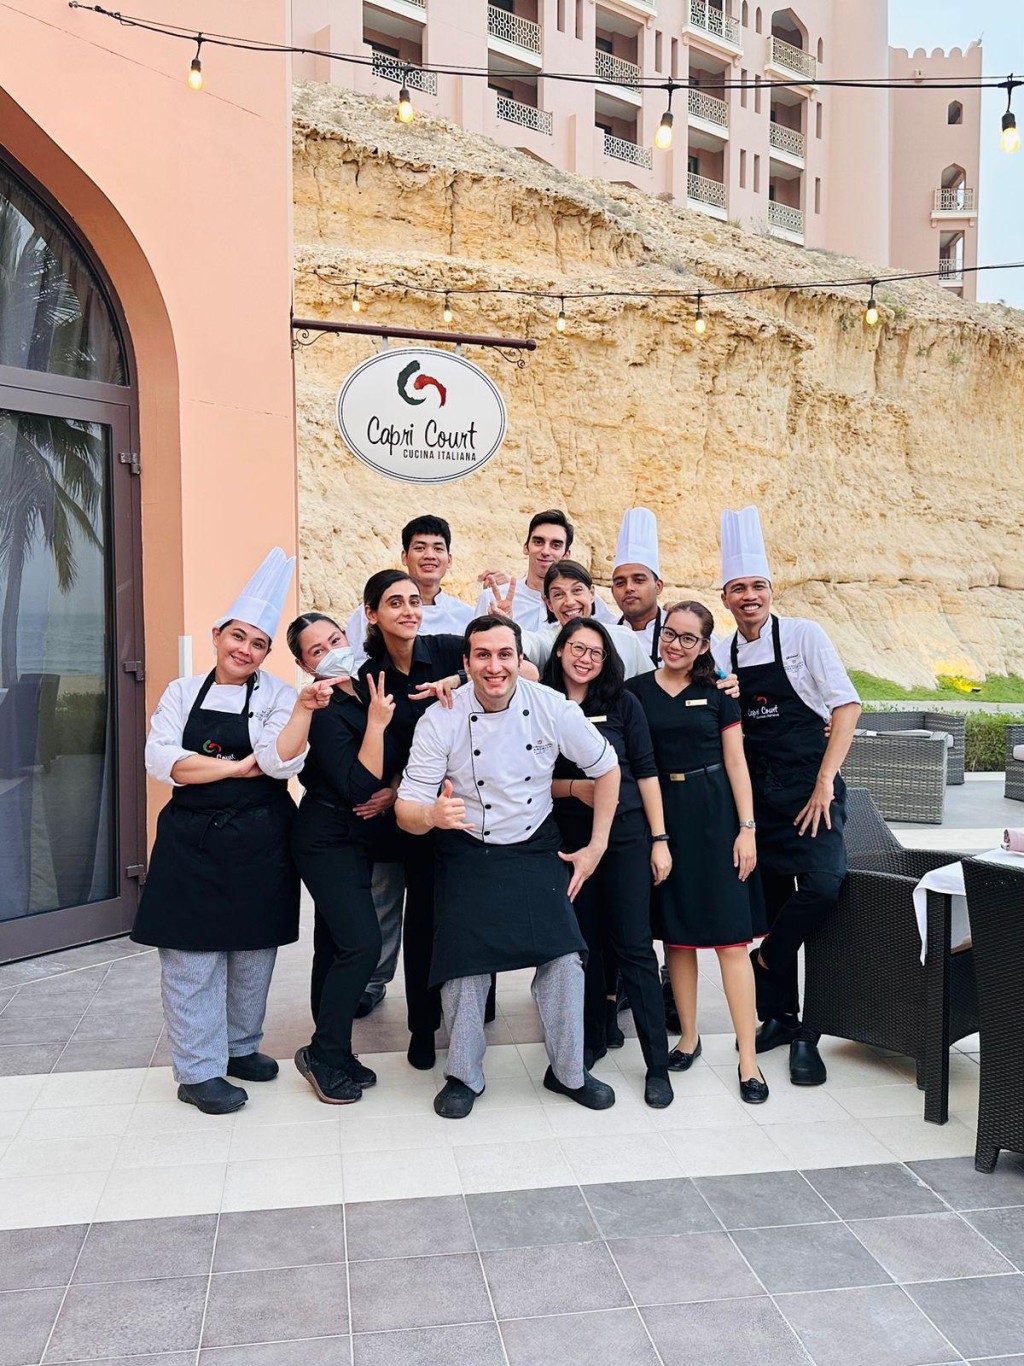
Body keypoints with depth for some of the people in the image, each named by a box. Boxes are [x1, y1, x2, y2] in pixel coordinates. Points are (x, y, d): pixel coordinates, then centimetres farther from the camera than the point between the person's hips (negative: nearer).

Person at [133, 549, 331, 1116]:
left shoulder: (277, 696, 0)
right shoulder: (183, 692, 4)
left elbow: (281, 761, -15)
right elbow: (162, 760, -7)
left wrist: (304, 707, -27)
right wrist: (237, 767, -11)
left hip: (259, 841, 0)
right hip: (192, 839, 0)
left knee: (254, 950, 11)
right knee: (193, 953, 2)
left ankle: (240, 1046, 31)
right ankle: (199, 1070, 14)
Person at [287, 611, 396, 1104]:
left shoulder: (360, 698, 7)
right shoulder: (325, 713, -18)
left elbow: (376, 777, 21)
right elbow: (359, 789, -23)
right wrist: (377, 723, -24)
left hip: (349, 841, 8)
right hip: (329, 842, -8)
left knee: (336, 947, 12)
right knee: (362, 943, -13)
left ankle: (330, 1054, 21)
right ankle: (324, 1054, 1)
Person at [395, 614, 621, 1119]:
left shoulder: (553, 708, -13)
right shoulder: (441, 719, -17)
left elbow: (606, 768, 2)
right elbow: (406, 809, -16)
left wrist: (596, 846, 1)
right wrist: (432, 815, -40)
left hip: (536, 849, 1)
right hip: (467, 855, -1)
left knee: (563, 954, -7)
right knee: (463, 960, -5)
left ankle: (568, 1071, 17)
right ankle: (464, 1075, 20)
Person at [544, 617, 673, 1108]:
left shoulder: (623, 703, 0)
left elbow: (645, 771, 0)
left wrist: (659, 838, -3)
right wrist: (573, 787, -13)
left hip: (626, 834, -1)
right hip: (570, 839, 1)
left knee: (634, 945, -1)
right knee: (584, 942, 11)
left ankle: (658, 1064, 6)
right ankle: (592, 1040, 28)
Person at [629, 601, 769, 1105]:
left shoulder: (717, 692, 4)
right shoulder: (636, 692, 5)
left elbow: (736, 763, 4)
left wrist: (746, 828, -4)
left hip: (715, 815, -1)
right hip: (661, 814, 2)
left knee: (730, 935, -4)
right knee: (676, 932, 9)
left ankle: (748, 1058, 3)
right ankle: (689, 1035, 26)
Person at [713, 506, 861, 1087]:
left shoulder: (804, 635, -3)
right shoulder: (721, 655, 8)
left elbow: (846, 705, -7)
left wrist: (825, 783, -13)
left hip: (810, 788, -3)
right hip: (754, 794, 3)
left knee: (823, 886, -21)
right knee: (770, 902, 7)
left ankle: (768, 959, 7)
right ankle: (780, 1015, 22)